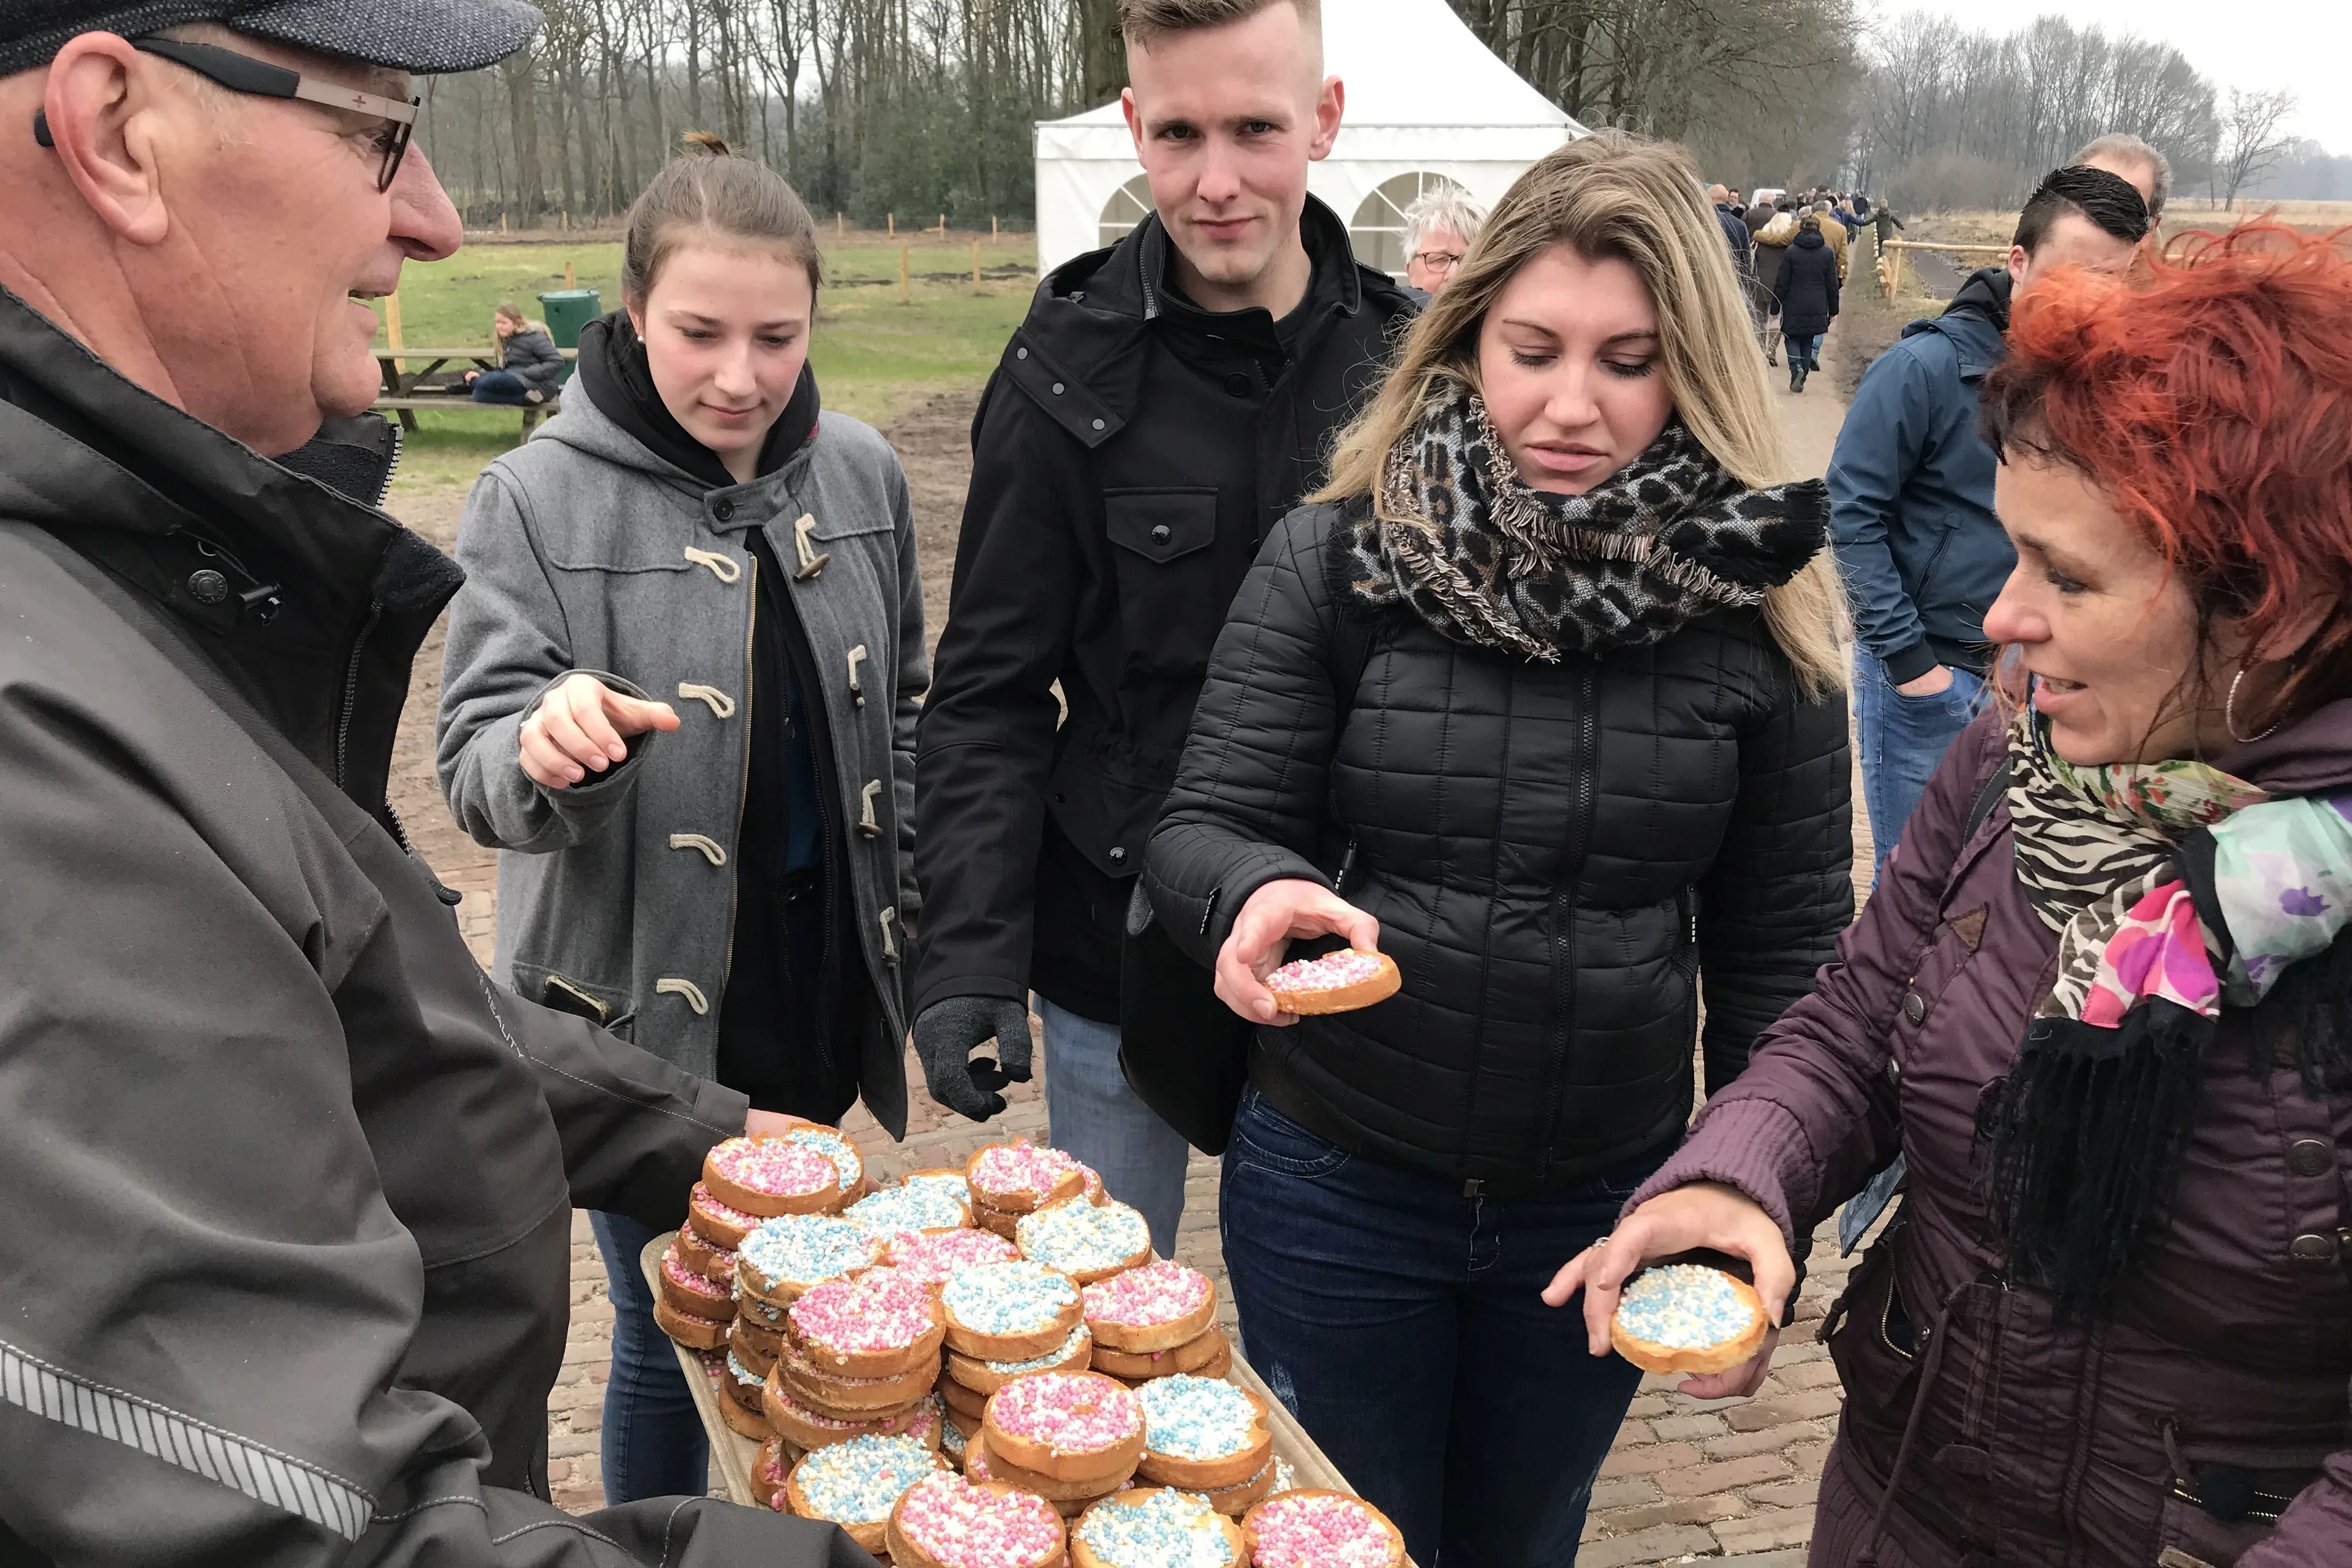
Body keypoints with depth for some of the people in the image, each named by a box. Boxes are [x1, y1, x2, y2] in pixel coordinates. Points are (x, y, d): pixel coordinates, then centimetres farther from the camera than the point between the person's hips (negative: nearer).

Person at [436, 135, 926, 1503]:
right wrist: (548, 750, -35)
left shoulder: (861, 473, 0)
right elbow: (481, 769, -12)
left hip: (826, 986, 4)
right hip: (641, 1007, -3)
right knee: (674, 1333, 9)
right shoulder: (541, 498, -12)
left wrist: (928, 927, 9)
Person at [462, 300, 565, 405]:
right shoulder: (505, 339, 17)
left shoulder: (533, 337, -8)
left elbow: (557, 362, -15)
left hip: (539, 386, -9)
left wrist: (525, 373, -18)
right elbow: (501, 370, 16)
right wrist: (480, 374, -4)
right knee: (480, 394, -16)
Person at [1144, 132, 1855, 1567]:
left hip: (1604, 1204, 1)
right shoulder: (1333, 560, -10)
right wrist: (1256, 892, -34)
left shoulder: (1757, 610, -7)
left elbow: (1783, 945, -1)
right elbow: (1206, 828, -10)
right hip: (1335, 1182, -1)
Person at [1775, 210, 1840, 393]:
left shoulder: (1790, 252, -7)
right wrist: (1833, 309, 11)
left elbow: (1782, 283, -5)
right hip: (1817, 307, 2)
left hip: (1794, 305, -2)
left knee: (1792, 338, 9)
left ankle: (1796, 368, -17)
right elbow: (1832, 284, 3)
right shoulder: (1828, 253, 0)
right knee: (1808, 341, 13)